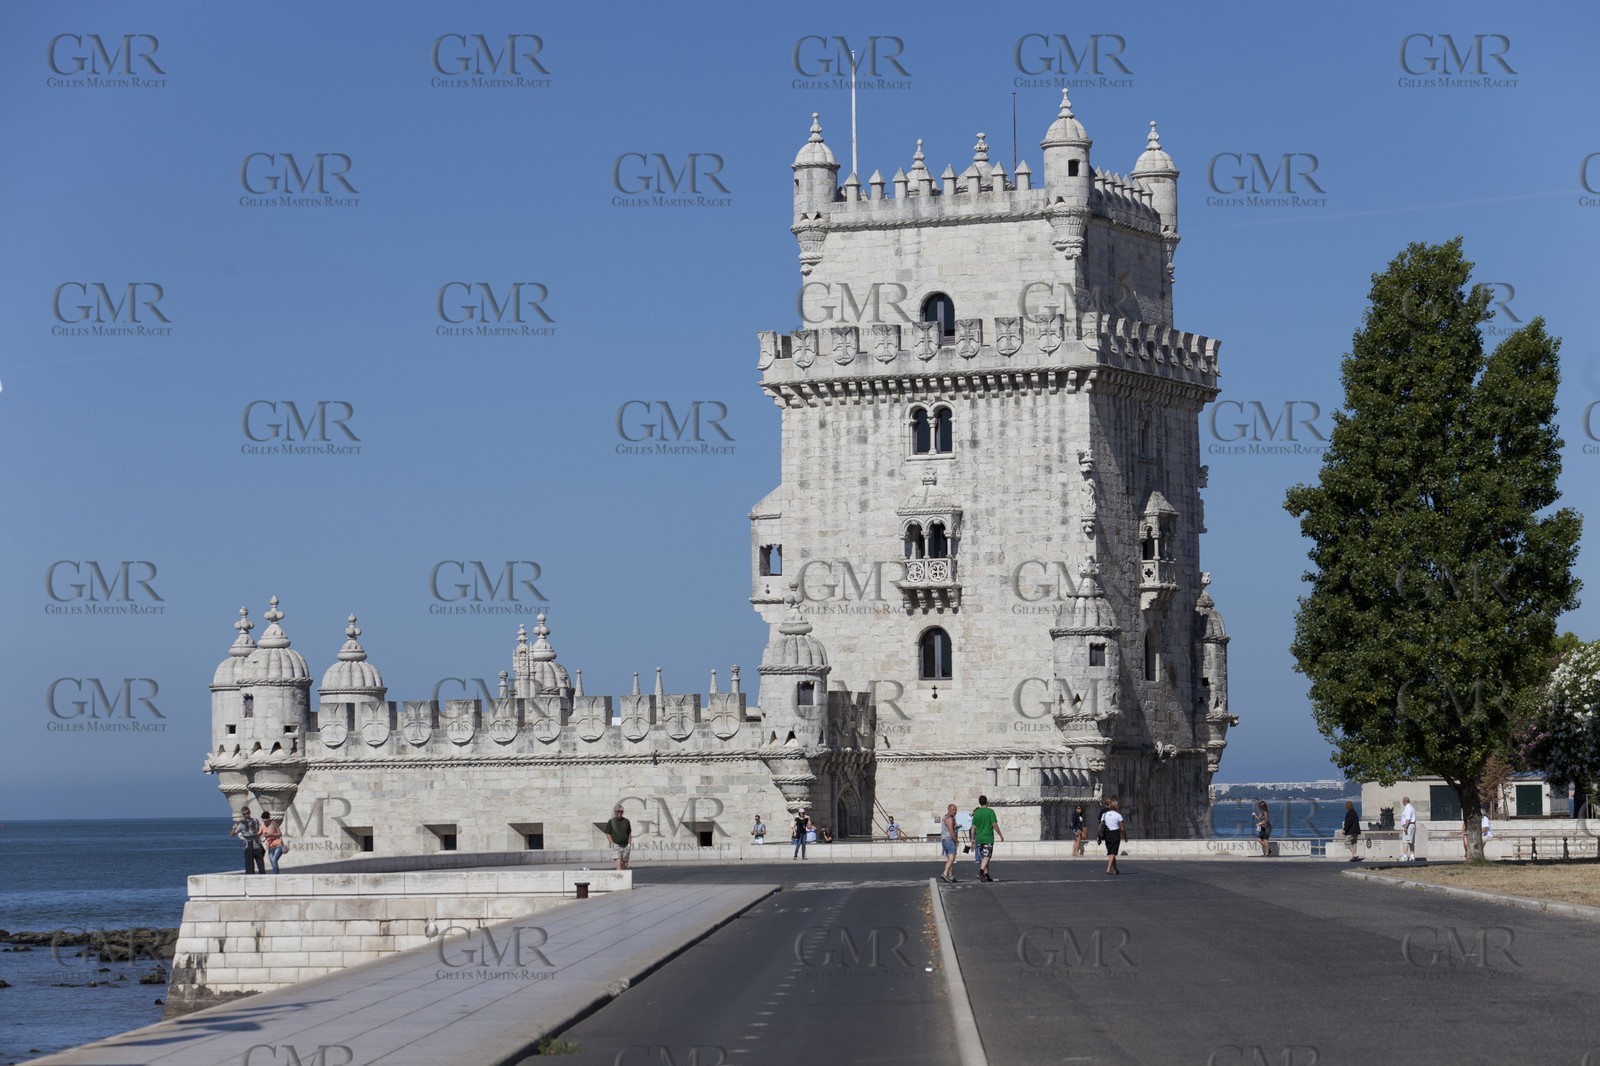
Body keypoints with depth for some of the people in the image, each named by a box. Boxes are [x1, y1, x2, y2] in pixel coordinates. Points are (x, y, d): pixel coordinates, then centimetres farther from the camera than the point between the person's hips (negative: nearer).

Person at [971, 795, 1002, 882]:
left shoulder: (976, 813, 5)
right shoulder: (990, 812, -8)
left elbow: (973, 827, 5)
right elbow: (994, 825, -12)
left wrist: (972, 839, 10)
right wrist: (1000, 835, -1)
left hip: (979, 838, 5)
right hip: (988, 838, -5)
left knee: (983, 857, 13)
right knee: (986, 856, -6)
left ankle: (986, 875, 16)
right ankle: (981, 872, -25)